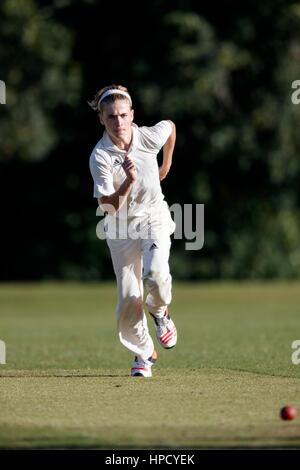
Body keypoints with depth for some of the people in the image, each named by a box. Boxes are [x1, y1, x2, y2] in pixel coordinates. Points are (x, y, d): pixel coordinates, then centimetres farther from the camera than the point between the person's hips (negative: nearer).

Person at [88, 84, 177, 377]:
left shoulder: (150, 137, -14)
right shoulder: (100, 156, -20)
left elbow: (170, 126, 12)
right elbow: (108, 207, -24)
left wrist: (166, 164, 20)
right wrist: (129, 181, -39)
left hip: (154, 217, 0)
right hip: (121, 225, 0)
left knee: (156, 274, -27)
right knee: (128, 298, -3)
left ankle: (159, 311, 9)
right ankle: (144, 354, 20)